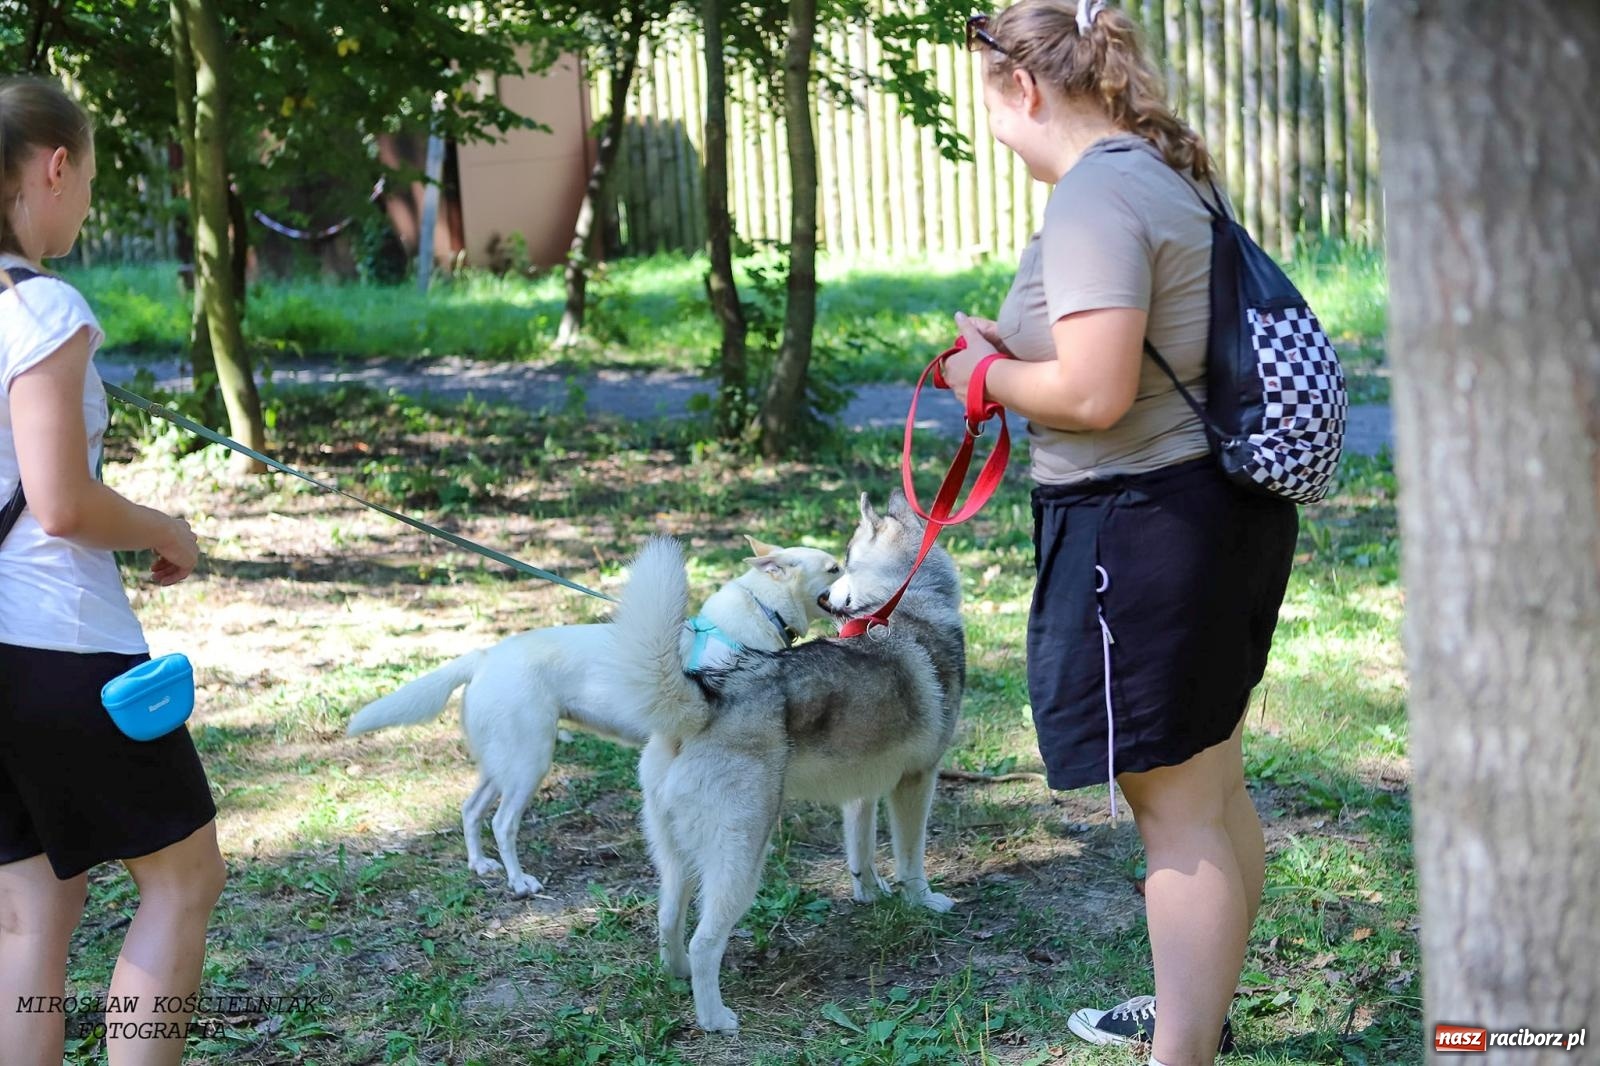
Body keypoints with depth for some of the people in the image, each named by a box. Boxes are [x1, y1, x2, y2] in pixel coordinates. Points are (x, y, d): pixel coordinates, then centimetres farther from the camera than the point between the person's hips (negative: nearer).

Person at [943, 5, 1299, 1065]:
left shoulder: (1094, 199, -19)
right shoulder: (1166, 175, 13)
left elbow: (1095, 395, -25)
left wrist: (992, 374, -7)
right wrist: (1024, 351, 13)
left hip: (1143, 529, -11)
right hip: (1227, 508, 11)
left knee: (1178, 811, -1)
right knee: (1215, 786, 22)